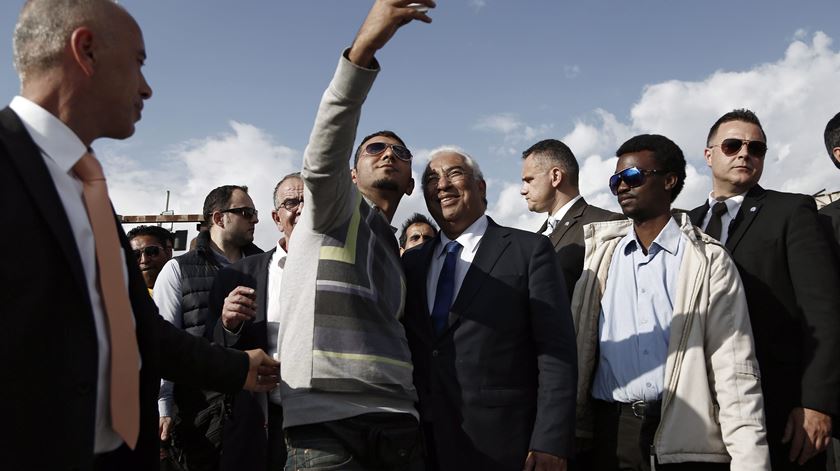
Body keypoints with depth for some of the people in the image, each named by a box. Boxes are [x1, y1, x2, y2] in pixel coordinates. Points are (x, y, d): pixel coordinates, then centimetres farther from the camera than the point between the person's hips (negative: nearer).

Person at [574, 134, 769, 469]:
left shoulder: (707, 260, 0)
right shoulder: (600, 255, 8)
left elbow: (734, 367, -4)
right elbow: (576, 347, 7)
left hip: (686, 435, -2)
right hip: (610, 432, 2)